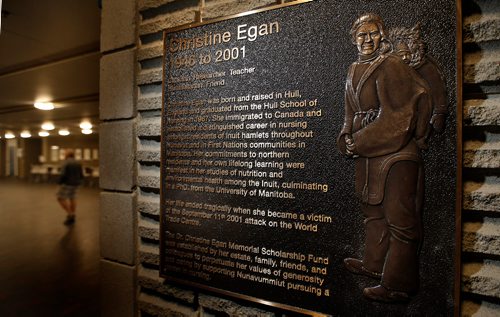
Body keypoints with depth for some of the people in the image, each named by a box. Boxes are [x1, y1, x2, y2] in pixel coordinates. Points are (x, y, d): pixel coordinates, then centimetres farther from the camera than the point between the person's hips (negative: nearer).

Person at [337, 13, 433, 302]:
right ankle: (375, 265, 34)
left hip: (396, 152, -8)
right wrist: (348, 138, 0)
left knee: (398, 217, -1)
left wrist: (358, 142, -15)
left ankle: (398, 285, 11)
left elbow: (397, 116, -17)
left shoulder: (390, 66, -10)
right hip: (369, 152, 9)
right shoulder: (355, 71, 14)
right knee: (374, 210, 18)